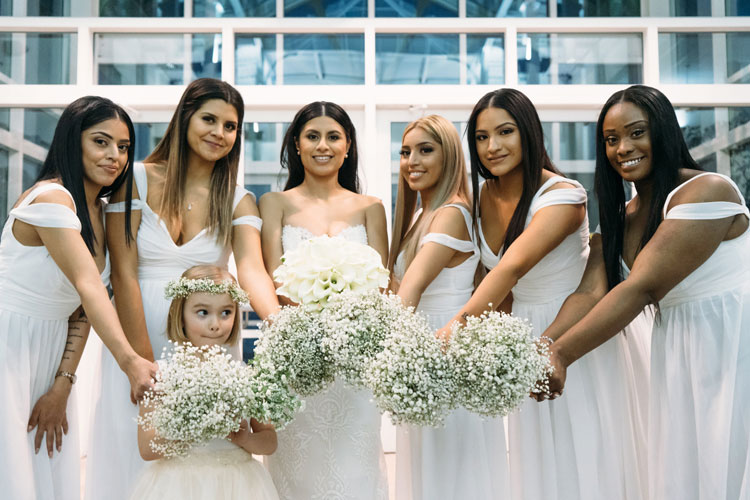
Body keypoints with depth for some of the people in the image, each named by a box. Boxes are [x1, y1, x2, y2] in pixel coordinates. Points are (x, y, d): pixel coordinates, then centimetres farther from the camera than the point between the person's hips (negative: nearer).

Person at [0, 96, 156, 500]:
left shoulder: (100, 212, 8)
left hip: (50, 355, 8)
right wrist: (128, 360, -41)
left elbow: (82, 308, 5)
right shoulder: (50, 198, -18)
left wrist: (62, 385, -3)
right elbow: (88, 285, -30)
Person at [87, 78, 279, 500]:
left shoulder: (238, 202, 5)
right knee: (135, 453, 5)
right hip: (136, 338, -1)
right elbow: (123, 274, -7)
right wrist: (145, 362, -13)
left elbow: (252, 269, -12)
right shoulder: (137, 180, 0)